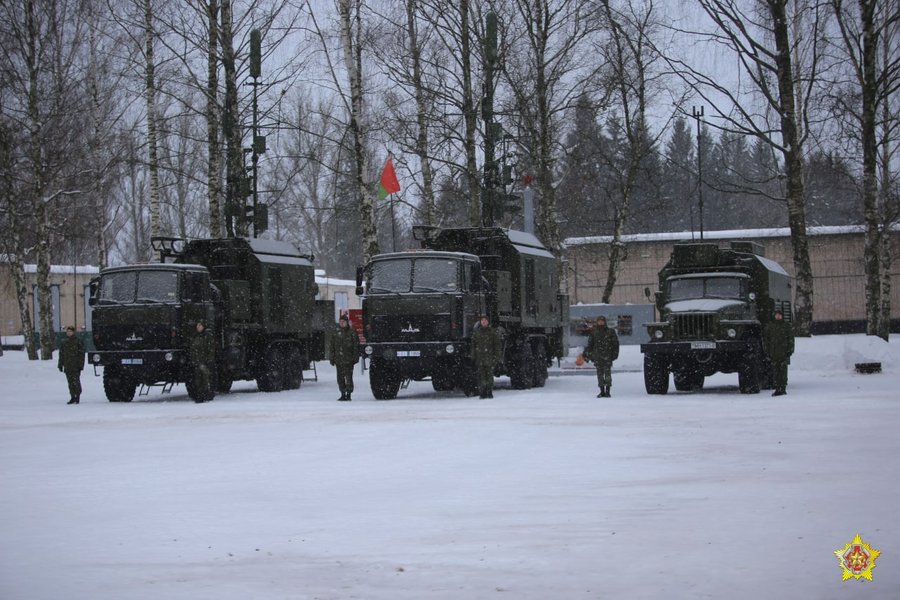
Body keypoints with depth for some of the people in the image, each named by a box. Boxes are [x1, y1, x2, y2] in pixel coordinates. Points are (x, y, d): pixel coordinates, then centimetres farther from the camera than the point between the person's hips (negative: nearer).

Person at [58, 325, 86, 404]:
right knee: (70, 382, 6)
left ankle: (77, 396, 1)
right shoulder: (64, 343, 13)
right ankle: (73, 397, 11)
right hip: (67, 367, 5)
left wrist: (80, 365, -9)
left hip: (76, 366, -5)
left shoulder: (78, 342, -2)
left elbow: (81, 354, -3)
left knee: (76, 381, -8)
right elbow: (61, 355, 18)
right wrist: (60, 365, 14)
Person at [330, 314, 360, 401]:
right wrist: (332, 358, 12)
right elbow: (333, 347, 19)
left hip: (348, 360, -5)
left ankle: (348, 394, -5)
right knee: (340, 378, 6)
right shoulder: (336, 333, 14)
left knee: (348, 377, -9)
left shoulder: (352, 333, 0)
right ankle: (343, 394, 14)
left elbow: (356, 346, -1)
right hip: (339, 360, 5)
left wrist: (355, 357, -8)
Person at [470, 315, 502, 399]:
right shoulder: (476, 332, 10)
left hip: (489, 358, -1)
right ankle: (482, 393, 0)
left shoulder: (492, 332, 5)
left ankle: (489, 392, 6)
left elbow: (498, 344, 7)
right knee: (481, 376, -2)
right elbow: (472, 344, 12)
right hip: (479, 358, 1)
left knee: (489, 375, -1)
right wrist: (472, 355, 4)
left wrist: (496, 356, -1)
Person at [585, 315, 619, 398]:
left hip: (607, 357, -3)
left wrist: (615, 353, -3)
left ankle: (607, 391, -3)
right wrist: (588, 354, 8)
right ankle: (602, 391, 9)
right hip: (597, 356, 3)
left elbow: (615, 343, 6)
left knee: (607, 373, -7)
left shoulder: (610, 332, 3)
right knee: (600, 373, 4)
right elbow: (590, 344, 14)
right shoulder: (594, 333, 11)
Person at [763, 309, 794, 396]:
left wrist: (790, 351, -2)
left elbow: (791, 339, 5)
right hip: (773, 352, 2)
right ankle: (777, 389, 7)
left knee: (783, 371, -4)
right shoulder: (769, 325, 8)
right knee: (776, 371, 3)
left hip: (784, 353, -2)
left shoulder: (786, 325, 4)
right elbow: (765, 339, 11)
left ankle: (783, 388, -1)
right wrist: (767, 351, 4)